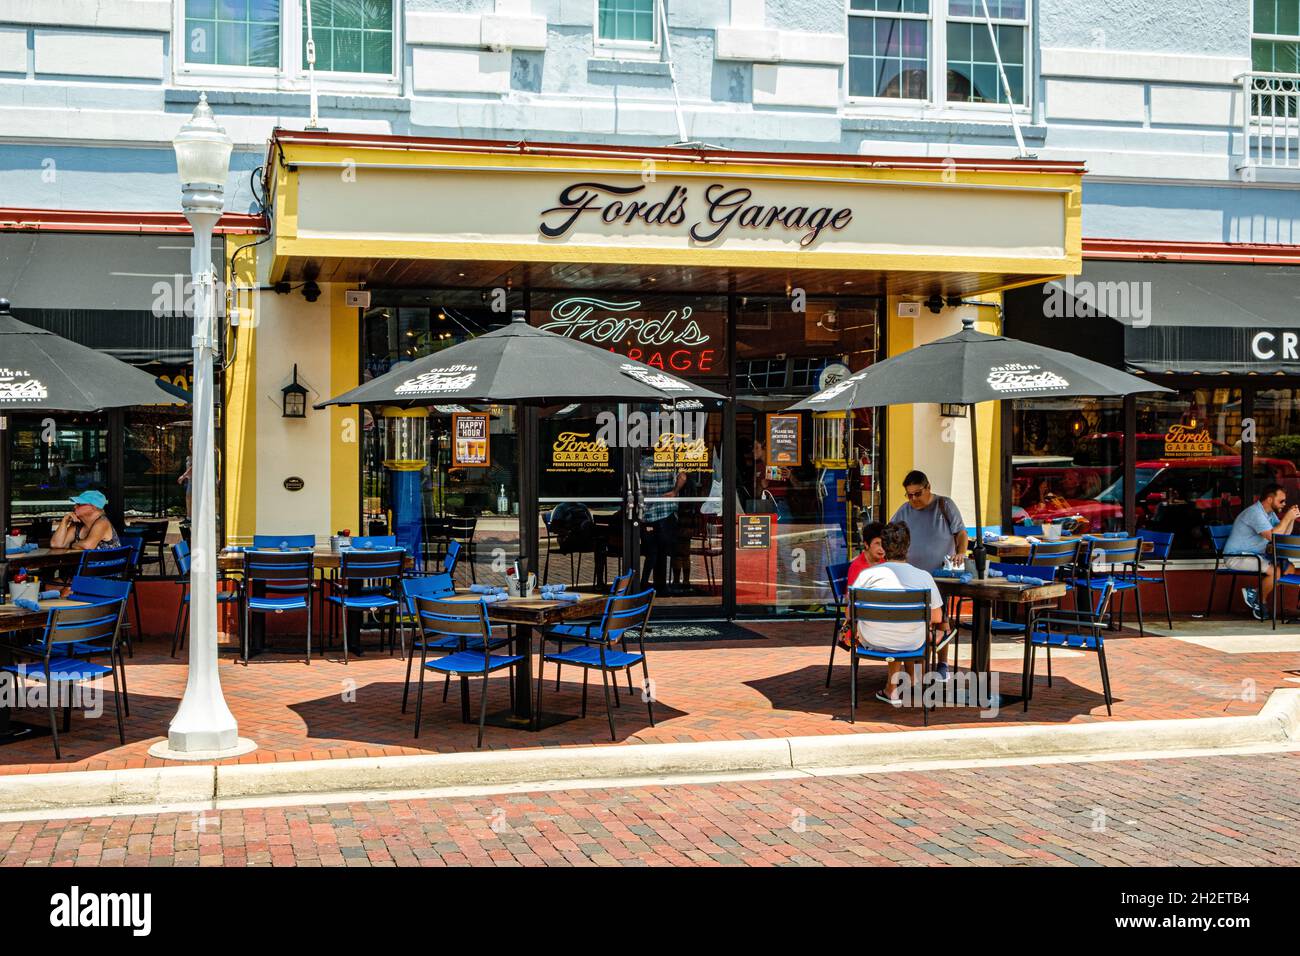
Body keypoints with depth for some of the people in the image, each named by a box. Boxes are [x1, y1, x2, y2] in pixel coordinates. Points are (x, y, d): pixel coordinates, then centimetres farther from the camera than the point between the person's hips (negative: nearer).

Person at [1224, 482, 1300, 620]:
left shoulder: (1270, 513, 12)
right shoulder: (1255, 513, -21)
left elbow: (1284, 536, 12)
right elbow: (1273, 536, -29)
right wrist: (1287, 518, -20)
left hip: (1255, 555, 10)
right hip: (1236, 557, -10)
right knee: (1275, 571, -26)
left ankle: (1256, 594, -1)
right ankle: (1261, 601, -3)